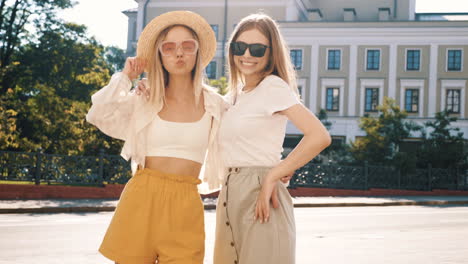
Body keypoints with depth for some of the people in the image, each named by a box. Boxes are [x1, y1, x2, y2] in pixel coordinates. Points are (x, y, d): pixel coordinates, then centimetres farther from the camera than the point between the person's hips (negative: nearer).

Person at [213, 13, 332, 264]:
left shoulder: (273, 86, -8)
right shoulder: (236, 94, 16)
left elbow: (320, 136, -20)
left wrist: (271, 177, -17)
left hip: (259, 198, -8)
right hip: (230, 199, 8)